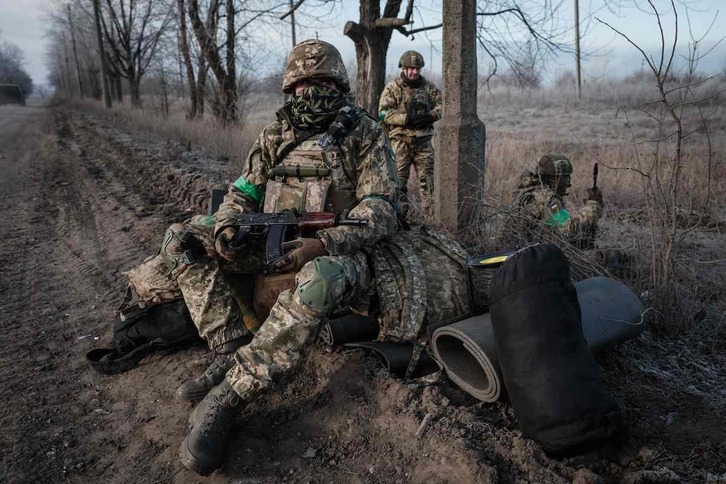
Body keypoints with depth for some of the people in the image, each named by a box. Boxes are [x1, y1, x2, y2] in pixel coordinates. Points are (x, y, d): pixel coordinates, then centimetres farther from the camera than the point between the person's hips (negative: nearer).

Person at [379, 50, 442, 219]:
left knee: (427, 177, 5)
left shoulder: (428, 86, 11)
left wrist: (430, 116, -8)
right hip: (401, 140, -3)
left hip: (423, 140, 3)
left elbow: (441, 104, 12)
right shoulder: (392, 88, 0)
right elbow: (384, 113, -9)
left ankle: (431, 214, 11)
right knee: (399, 178, -1)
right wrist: (406, 119, -19)